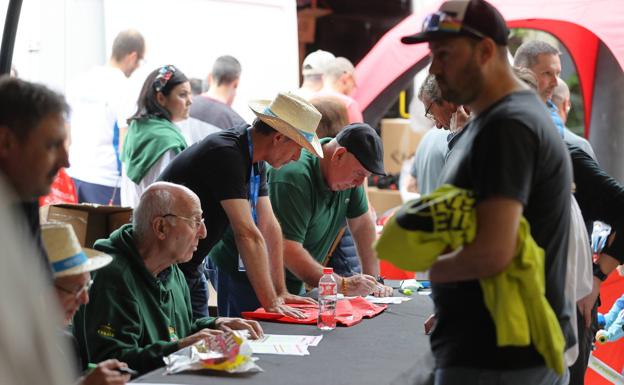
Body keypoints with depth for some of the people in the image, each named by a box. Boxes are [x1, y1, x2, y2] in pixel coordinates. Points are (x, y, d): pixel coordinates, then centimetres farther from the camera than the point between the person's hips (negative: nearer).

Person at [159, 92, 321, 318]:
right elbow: (248, 234, -28)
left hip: (191, 267, 9)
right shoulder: (226, 154, -25)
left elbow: (269, 226, 9)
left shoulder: (255, 159, 5)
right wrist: (271, 303, -26)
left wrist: (280, 292, 8)